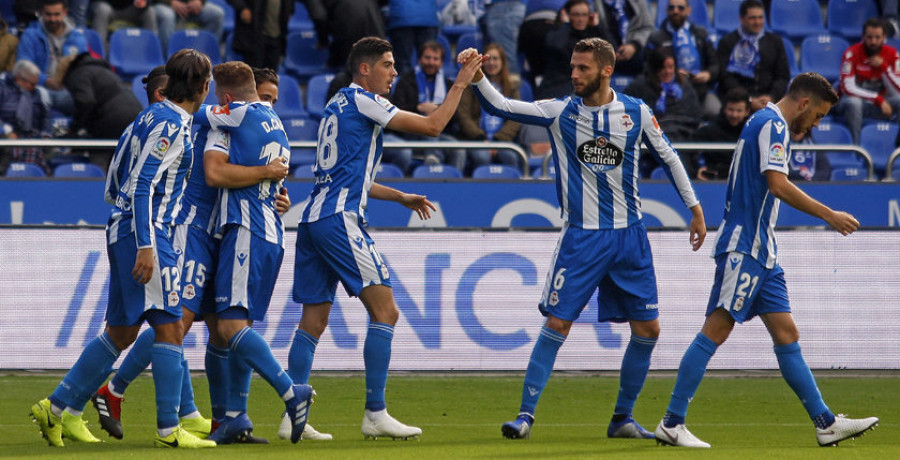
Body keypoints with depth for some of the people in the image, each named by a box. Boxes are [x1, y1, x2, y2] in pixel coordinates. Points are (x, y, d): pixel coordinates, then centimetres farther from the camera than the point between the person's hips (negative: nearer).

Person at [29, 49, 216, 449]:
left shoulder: (151, 116, 16)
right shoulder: (171, 124, -12)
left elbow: (115, 184, 21)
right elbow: (142, 185, -20)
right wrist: (146, 246, -25)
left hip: (123, 230, 10)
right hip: (146, 232, -10)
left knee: (120, 333, 14)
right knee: (169, 326, -9)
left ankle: (59, 409, 16)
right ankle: (169, 429, -11)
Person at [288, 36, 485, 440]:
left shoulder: (339, 105, 23)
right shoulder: (362, 101, -5)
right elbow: (432, 125, -6)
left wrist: (401, 197, 36)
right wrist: (461, 82, 3)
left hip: (313, 219, 10)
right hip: (339, 220, -10)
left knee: (313, 320, 8)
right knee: (384, 311, -7)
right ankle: (375, 414, -10)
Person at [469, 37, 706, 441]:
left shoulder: (636, 112, 1)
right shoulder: (560, 112, -3)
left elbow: (668, 157, 13)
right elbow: (500, 106, -10)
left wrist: (695, 209, 13)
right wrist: (477, 77, -27)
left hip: (629, 236, 2)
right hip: (581, 237, -2)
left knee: (647, 330, 3)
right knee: (556, 324, -10)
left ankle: (622, 418, 18)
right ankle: (526, 415, -3)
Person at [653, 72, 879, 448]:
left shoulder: (768, 124, 20)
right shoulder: (773, 124, -11)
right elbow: (778, 185, -22)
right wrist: (829, 215, -18)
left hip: (761, 253, 11)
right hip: (744, 248, -11)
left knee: (786, 335, 8)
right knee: (716, 331, -10)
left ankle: (825, 423, 7)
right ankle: (671, 423, -9)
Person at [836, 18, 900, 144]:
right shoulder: (852, 53, -14)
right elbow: (848, 88, -21)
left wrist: (884, 67, -22)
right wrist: (878, 99, -27)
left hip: (880, 105, 3)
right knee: (853, 102, -39)